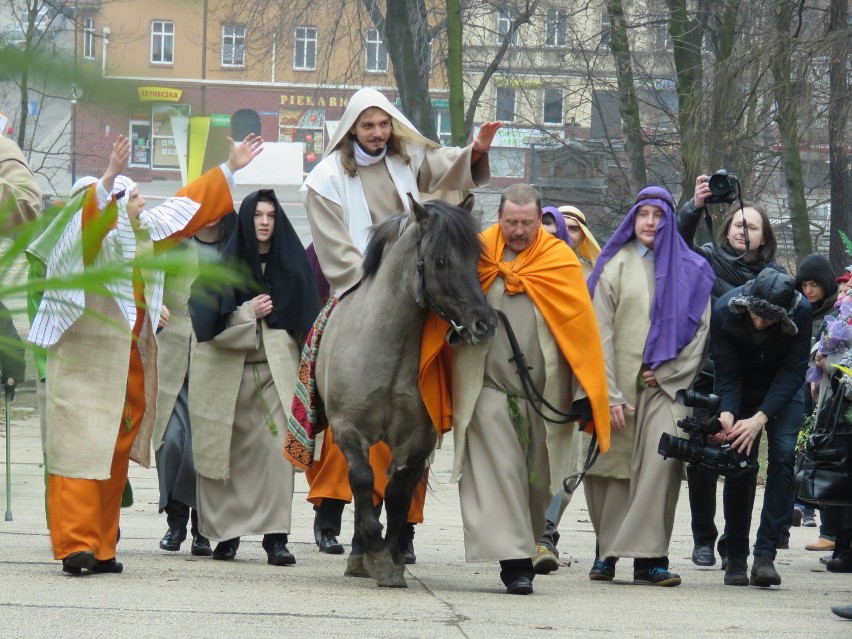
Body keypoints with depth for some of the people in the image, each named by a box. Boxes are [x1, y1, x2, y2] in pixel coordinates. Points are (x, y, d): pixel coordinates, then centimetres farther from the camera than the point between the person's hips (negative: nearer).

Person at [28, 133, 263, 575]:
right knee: (81, 450, -12)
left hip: (127, 363, 8)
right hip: (83, 361, -8)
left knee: (116, 456, 7)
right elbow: (93, 217, -32)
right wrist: (109, 180, -49)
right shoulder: (91, 240, -9)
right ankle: (75, 544, -17)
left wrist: (229, 169, 33)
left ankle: (101, 549, 11)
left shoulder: (144, 234, 14)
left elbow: (188, 206, 26)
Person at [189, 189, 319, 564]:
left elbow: (307, 320, 9)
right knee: (227, 452, 1)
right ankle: (225, 533, 12)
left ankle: (276, 537, -14)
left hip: (277, 369, 0)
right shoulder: (224, 265, 4)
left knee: (277, 448, -12)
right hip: (227, 369, 0)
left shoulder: (291, 263, 9)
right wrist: (249, 312, -13)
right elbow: (207, 319, -1)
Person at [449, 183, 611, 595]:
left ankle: (527, 545, 26)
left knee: (538, 475, 9)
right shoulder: (477, 255, 1)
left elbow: (582, 328, 1)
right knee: (498, 471, -9)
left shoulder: (560, 262, 1)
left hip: (543, 388, 1)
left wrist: (583, 393, -4)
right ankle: (515, 560, -13)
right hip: (488, 387, -1)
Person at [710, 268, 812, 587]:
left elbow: (794, 370, -25)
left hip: (783, 390, 0)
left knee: (783, 456, -16)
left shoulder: (801, 312, -30)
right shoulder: (724, 311, -28)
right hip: (740, 390, 0)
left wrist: (761, 418, -33)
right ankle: (736, 558, 2)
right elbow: (727, 374, -20)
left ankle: (765, 554, -18)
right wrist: (726, 414, -38)